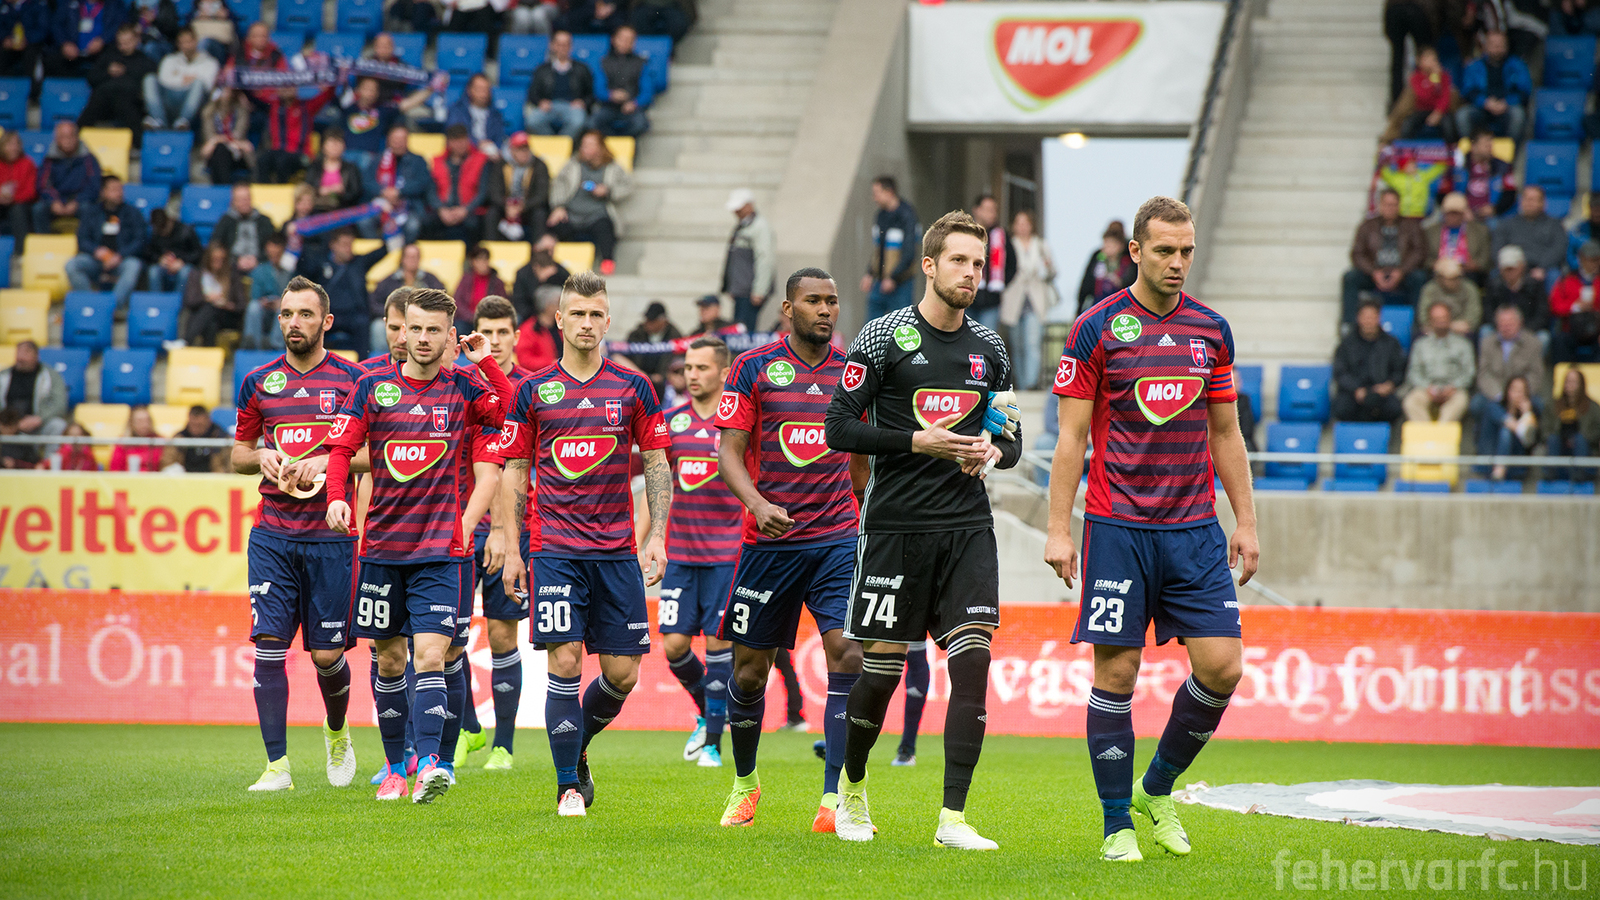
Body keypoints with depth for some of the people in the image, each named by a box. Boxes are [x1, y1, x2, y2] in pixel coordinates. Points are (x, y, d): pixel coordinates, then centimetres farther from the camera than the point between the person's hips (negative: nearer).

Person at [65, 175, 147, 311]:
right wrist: (96, 251, -13)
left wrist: (120, 256, -13)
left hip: (122, 260, -2)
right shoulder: (90, 212, 15)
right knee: (71, 265, -27)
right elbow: (82, 240, 9)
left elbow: (139, 240, 3)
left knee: (133, 266, -36)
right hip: (95, 259, 2)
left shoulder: (132, 212, 11)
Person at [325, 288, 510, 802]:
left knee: (432, 655, -15)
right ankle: (395, 767, 22)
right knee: (389, 659, 10)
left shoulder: (466, 389, 1)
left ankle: (433, 762, -22)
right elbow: (341, 449, 4)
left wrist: (485, 360, -15)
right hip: (382, 544, 3)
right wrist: (336, 496, -12)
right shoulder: (372, 387, 6)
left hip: (443, 548, -3)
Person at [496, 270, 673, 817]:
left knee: (623, 673, 0)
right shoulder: (533, 391, 4)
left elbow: (657, 464, 9)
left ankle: (577, 746, 28)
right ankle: (568, 785, 0)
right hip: (553, 545, -2)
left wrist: (657, 536, -2)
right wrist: (511, 549, 2)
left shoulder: (633, 388, 6)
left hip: (617, 549, 2)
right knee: (565, 664, -10)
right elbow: (515, 472, 8)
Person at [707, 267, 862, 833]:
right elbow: (729, 452, -4)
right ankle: (745, 783, 32)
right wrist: (757, 504, -20)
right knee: (749, 670, 7)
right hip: (770, 542, -1)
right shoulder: (754, 368, 0)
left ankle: (834, 801, -16)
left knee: (848, 654, -15)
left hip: (838, 538, 1)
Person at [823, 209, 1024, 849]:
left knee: (973, 660, -11)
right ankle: (852, 786, 29)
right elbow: (840, 428, -6)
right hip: (896, 526, -3)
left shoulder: (990, 347, 11)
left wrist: (993, 451, -5)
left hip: (968, 526, 3)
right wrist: (919, 441, -15)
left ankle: (953, 819, -10)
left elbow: (1011, 439, 19)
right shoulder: (884, 337, -3)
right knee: (881, 668, 1)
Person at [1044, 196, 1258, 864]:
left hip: (1195, 529, 4)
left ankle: (1157, 788, 17)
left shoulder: (1211, 330, 9)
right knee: (1116, 673, -3)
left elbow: (1224, 434, 16)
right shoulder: (1097, 329, -3)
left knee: (1222, 665, -5)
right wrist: (1058, 529, -8)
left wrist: (1245, 522, 12)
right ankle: (1118, 826, 6)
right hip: (1118, 527, -4)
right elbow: (1072, 436, -3)